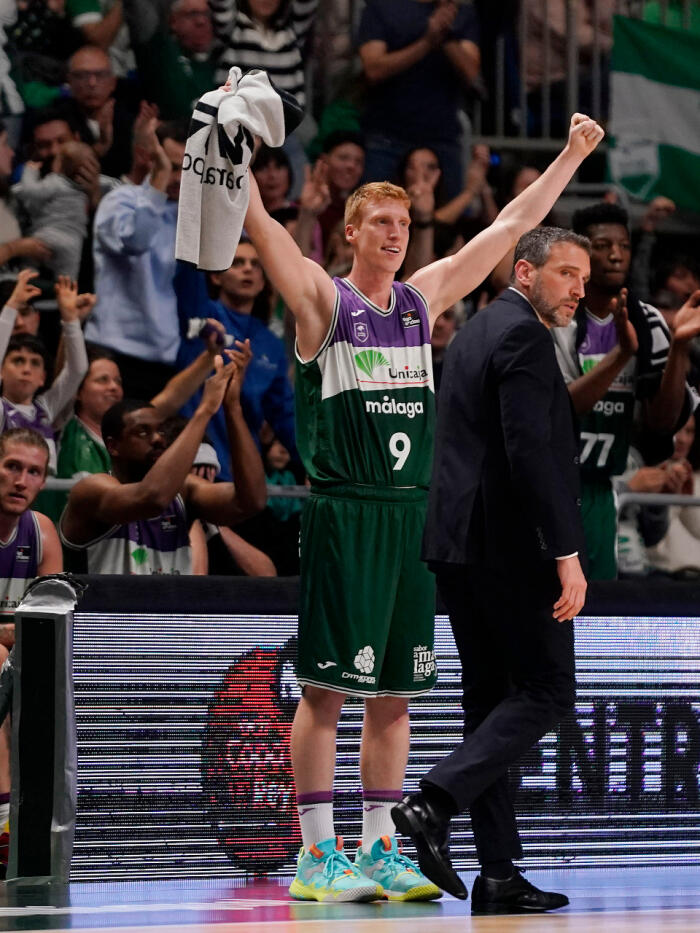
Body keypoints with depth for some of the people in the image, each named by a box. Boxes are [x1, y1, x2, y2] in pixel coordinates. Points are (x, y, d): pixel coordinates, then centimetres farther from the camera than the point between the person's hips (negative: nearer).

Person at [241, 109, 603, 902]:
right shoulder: (322, 299, -1)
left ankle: (379, 850, 13)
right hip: (342, 512, -6)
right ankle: (316, 855, -3)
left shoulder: (425, 295, 14)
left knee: (393, 691, 7)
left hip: (412, 513, 6)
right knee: (327, 686, -5)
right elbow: (258, 224, -12)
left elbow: (511, 224, 19)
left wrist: (572, 155, 21)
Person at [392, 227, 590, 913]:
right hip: (511, 546, -10)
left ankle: (498, 876, 7)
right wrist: (567, 554, -22)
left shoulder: (475, 331, 20)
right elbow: (531, 451, -21)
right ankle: (434, 802, -17)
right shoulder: (523, 335, -11)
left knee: (490, 699, 8)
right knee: (546, 689, -4)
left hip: (459, 543, 10)